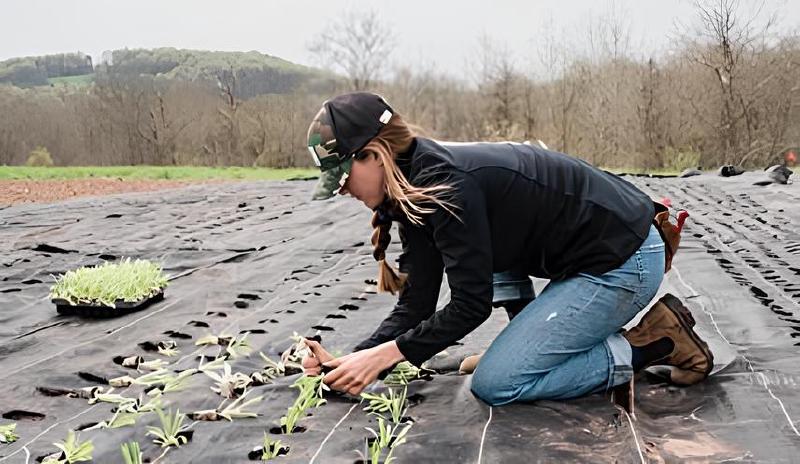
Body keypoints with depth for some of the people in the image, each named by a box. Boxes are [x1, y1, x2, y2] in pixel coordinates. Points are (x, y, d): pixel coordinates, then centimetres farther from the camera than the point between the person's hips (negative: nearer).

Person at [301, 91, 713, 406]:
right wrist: (351, 359, -7)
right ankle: (531, 343, 14)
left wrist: (381, 356, -17)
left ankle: (651, 343, -4)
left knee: (495, 384, -9)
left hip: (624, 262, -10)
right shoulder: (415, 190, 7)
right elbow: (415, 304, 3)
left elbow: (470, 305, -20)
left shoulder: (444, 185, -22)